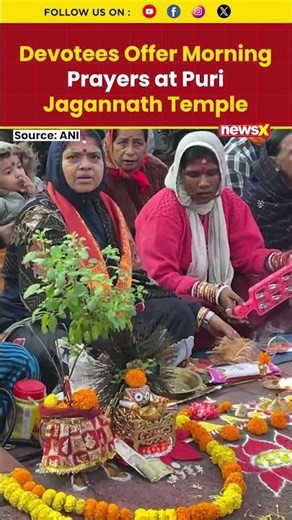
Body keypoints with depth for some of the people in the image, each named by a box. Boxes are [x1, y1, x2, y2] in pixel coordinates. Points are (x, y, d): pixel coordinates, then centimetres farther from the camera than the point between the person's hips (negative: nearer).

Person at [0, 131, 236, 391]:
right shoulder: (41, 216, -15)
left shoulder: (103, 207, 6)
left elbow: (131, 277, 4)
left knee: (177, 313, -6)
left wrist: (201, 313, -3)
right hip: (35, 324, -7)